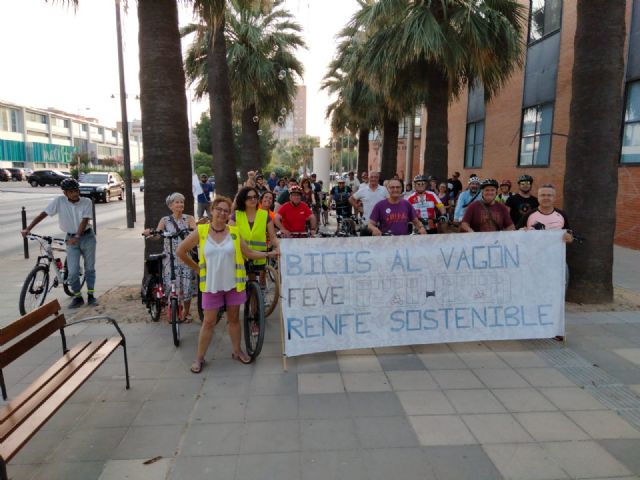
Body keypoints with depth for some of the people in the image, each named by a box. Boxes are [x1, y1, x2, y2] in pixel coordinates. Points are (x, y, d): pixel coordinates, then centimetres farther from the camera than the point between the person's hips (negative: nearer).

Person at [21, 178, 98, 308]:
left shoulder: (86, 202, -10)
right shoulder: (59, 201, -9)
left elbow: (85, 220, -18)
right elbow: (43, 214, -11)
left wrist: (77, 236, -30)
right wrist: (28, 229, -20)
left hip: (87, 237, 0)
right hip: (71, 238, 0)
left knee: (90, 268, 8)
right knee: (73, 272, -4)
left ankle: (91, 295, 21)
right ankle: (77, 297, 16)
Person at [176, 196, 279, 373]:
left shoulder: (234, 232, -2)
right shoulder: (201, 231, -7)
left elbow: (249, 253, 0)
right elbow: (181, 251, 2)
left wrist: (269, 254, -9)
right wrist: (197, 268, 4)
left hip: (233, 283, 2)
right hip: (211, 284, -2)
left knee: (234, 318, 14)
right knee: (209, 322, 5)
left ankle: (236, 351, 32)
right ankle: (199, 357, 20)